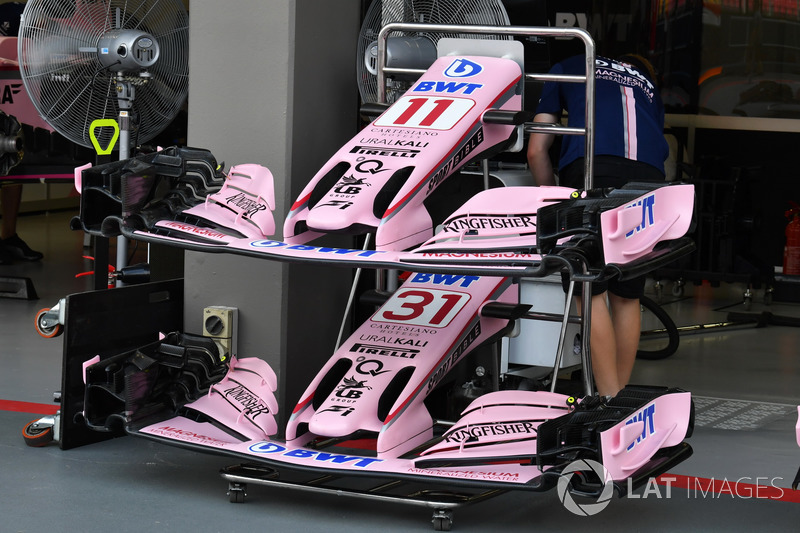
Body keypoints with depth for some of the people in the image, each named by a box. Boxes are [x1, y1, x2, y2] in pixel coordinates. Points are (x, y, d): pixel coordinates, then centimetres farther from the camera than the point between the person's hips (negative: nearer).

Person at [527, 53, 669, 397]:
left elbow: (536, 151, 25)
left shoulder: (568, 69, 31)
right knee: (627, 297, 13)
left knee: (592, 292, 1)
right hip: (648, 175, 3)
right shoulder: (649, 87, 37)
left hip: (592, 167, -3)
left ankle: (609, 401, -4)